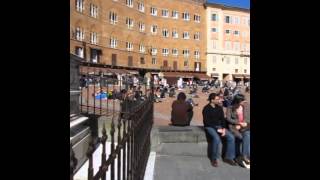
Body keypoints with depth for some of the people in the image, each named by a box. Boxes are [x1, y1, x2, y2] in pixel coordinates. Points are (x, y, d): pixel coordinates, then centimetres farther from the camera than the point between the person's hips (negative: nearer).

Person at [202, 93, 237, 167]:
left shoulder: (219, 108, 8)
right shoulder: (206, 109, -10)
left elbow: (223, 119, 9)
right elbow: (207, 122, -14)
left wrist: (223, 128, -8)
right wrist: (217, 130, -18)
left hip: (219, 126, 6)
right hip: (210, 127, -6)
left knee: (231, 137, -15)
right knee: (217, 138, -33)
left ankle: (228, 157, -3)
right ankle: (214, 158, -12)